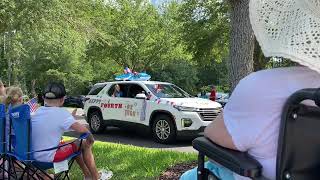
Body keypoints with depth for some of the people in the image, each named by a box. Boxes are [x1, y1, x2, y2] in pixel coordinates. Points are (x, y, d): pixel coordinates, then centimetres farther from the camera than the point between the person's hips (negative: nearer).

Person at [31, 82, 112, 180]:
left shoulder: (38, 111, 3)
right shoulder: (61, 113, -18)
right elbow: (81, 129, -23)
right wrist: (90, 135, -4)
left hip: (34, 155, 8)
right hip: (48, 157, -8)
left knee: (75, 144, 25)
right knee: (85, 144, 6)